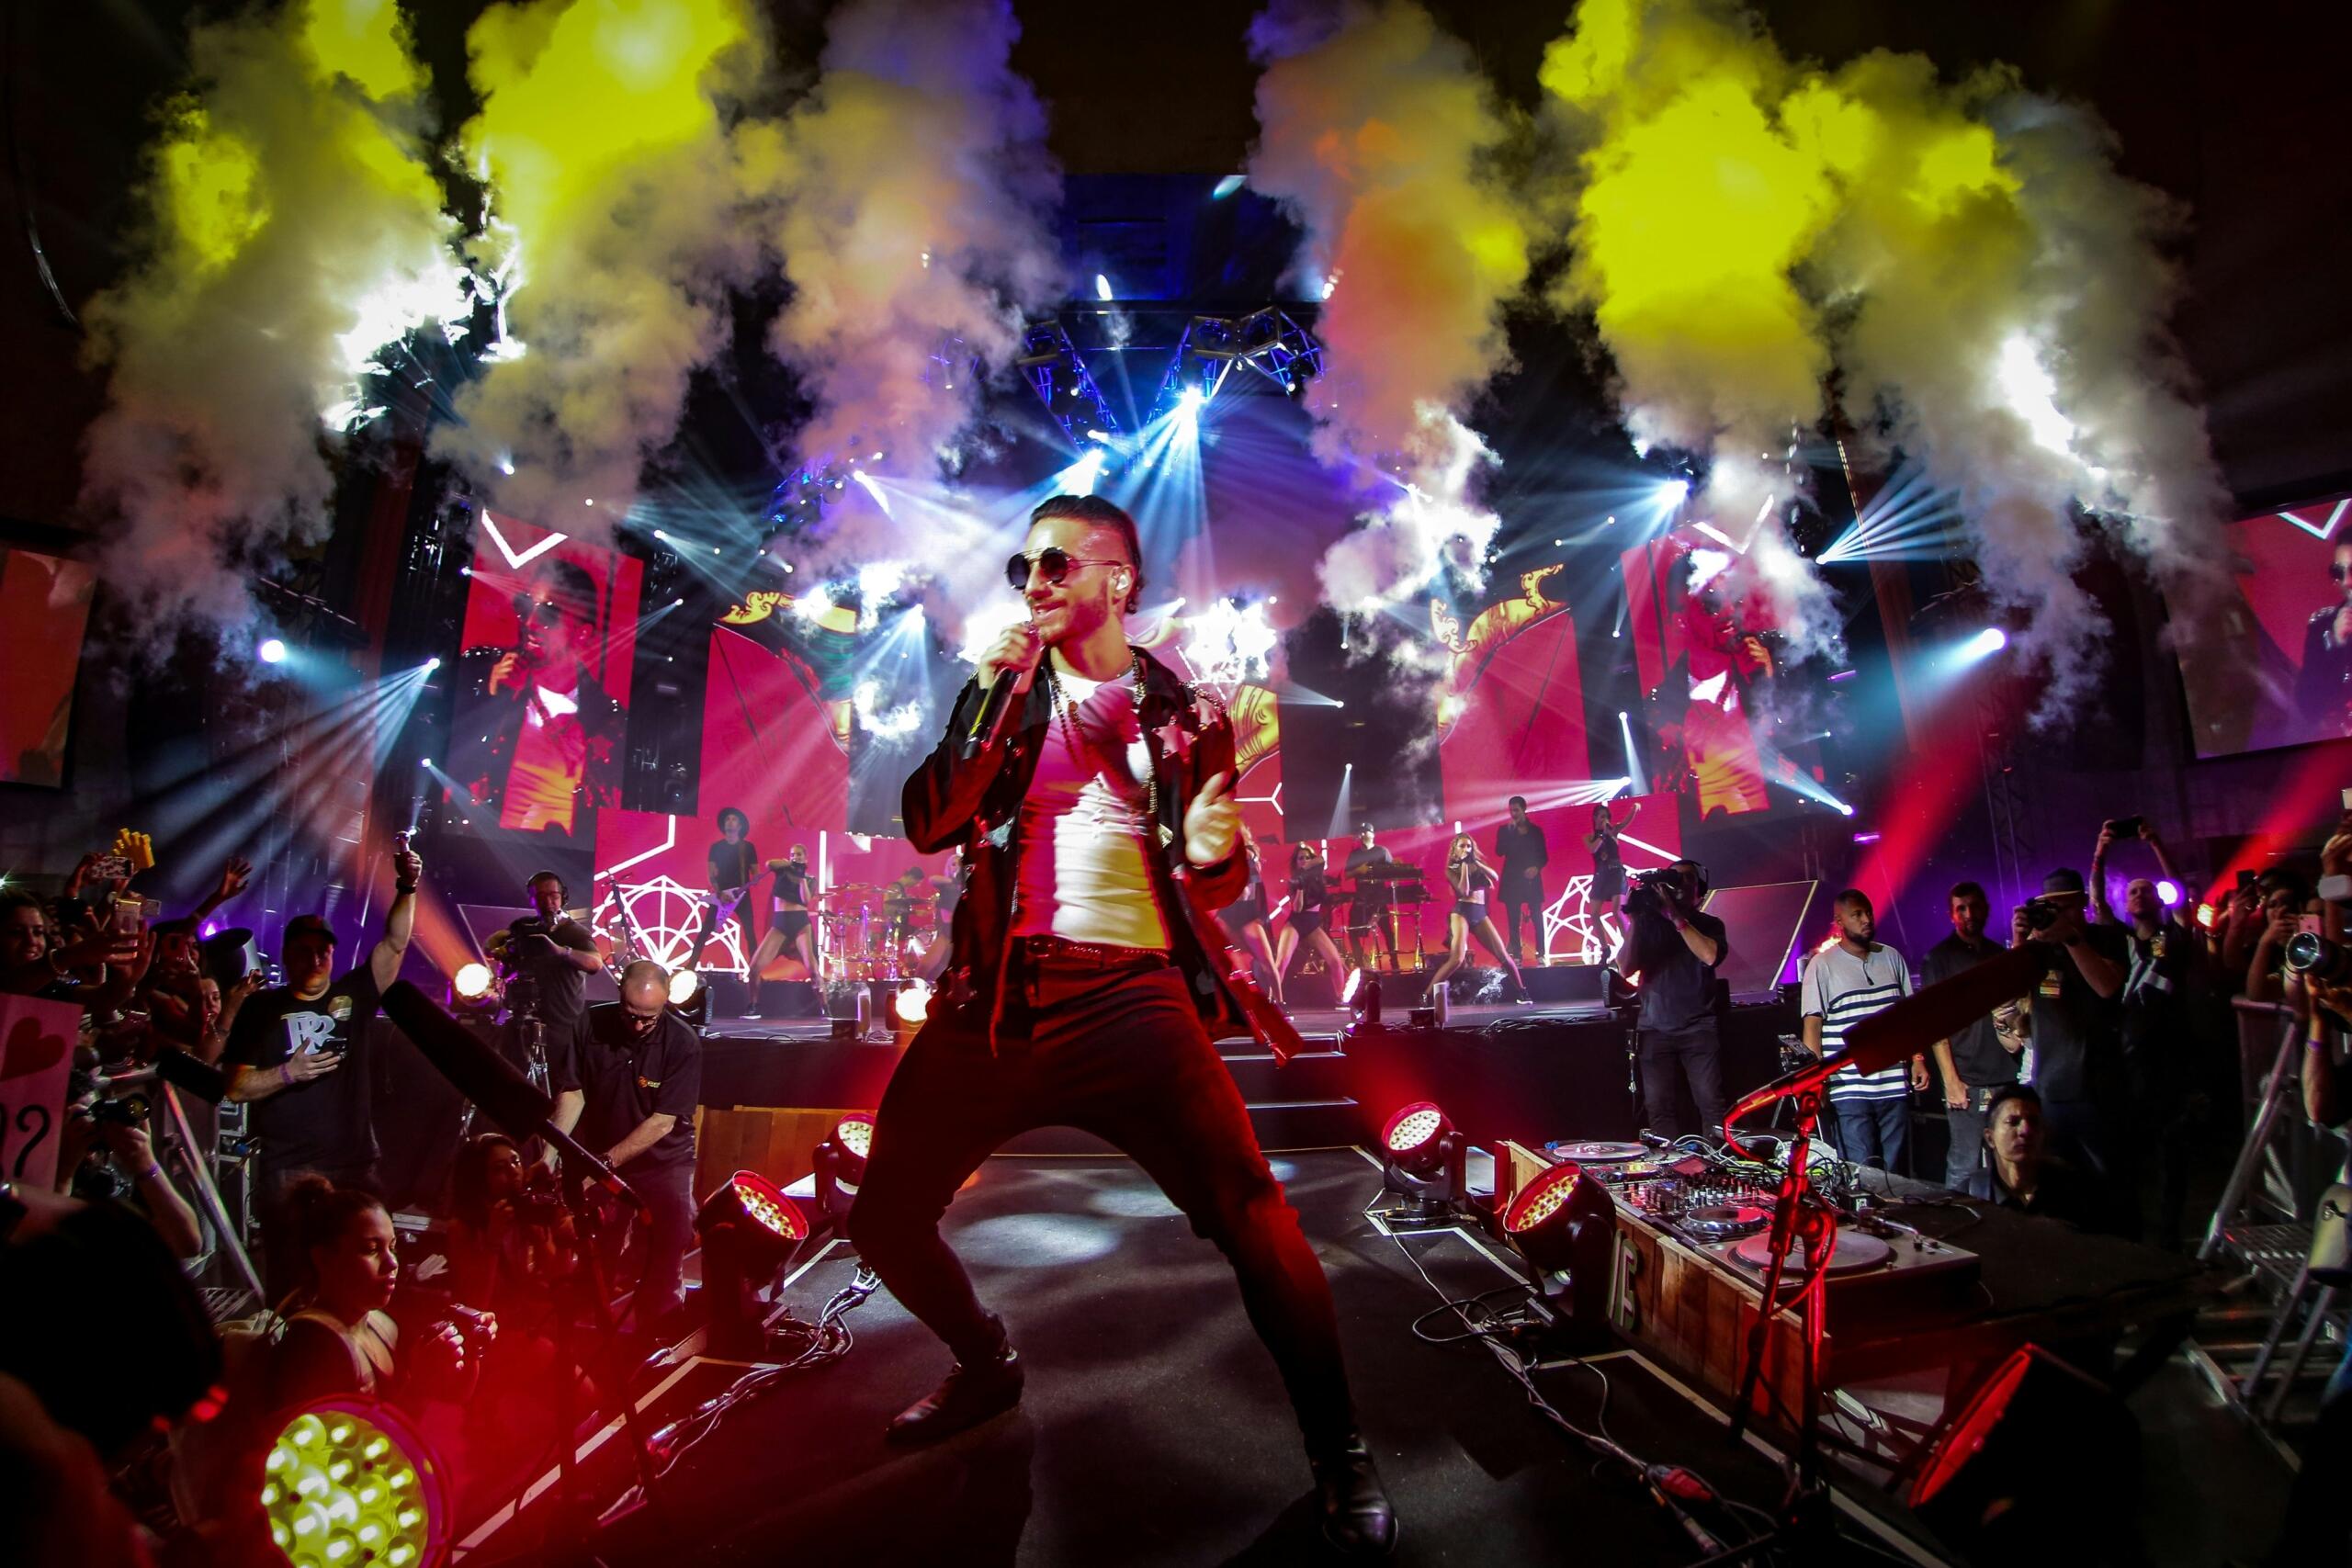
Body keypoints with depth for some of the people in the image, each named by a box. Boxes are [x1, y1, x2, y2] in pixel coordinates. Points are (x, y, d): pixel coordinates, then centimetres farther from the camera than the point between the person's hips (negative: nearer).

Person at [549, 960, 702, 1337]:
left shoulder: (683, 1044, -17)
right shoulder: (590, 1025, -9)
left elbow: (662, 1122, -18)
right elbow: (571, 1093, -10)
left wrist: (607, 1161, -24)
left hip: (663, 1159, -2)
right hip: (598, 1154, 3)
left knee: (672, 1229, -19)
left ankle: (655, 1329, -1)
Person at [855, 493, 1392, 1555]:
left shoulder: (1184, 710, 9)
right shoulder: (1001, 689, 13)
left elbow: (1217, 886, 13)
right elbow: (928, 826, 1)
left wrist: (1214, 853, -11)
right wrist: (995, 701, -8)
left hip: (1130, 995, -3)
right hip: (999, 991, 3)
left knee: (1250, 1214, -18)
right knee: (884, 1216, 5)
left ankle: (1338, 1454, 3)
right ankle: (988, 1365, 34)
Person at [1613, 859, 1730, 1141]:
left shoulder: (1709, 924, 9)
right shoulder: (1649, 922, 11)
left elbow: (1710, 955, -13)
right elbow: (1625, 968, 1)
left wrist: (1676, 916, -13)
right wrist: (1633, 921, -6)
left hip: (1699, 1029, -1)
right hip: (1655, 1030, 1)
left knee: (1712, 1104, -10)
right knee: (1659, 1109, -4)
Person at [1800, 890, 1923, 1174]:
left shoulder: (1892, 958, 11)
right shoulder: (1822, 964, -4)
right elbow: (1812, 1024, -5)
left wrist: (1918, 1059, 9)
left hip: (1894, 1086, 5)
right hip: (1849, 1089, -4)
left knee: (1897, 1170, 9)